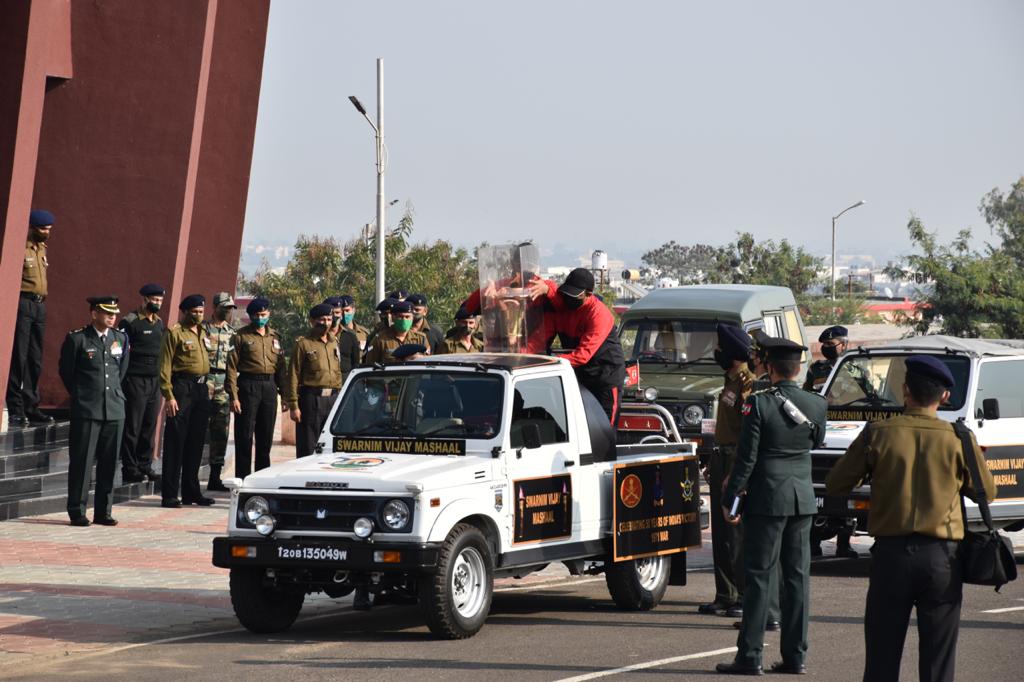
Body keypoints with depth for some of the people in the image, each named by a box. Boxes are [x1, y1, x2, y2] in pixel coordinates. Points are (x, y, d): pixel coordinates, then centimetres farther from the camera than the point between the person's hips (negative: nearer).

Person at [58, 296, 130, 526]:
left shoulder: (121, 338, 10)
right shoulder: (77, 339, -4)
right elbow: (66, 371, 5)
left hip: (114, 410, 4)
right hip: (86, 410, -4)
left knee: (109, 463, 5)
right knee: (82, 461, -4)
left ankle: (103, 512, 11)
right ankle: (77, 512, 1)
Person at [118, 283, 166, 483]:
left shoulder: (160, 323, 16)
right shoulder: (130, 321, -6)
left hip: (155, 380, 7)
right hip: (135, 379, -7)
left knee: (150, 426, 8)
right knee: (132, 427, -4)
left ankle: (145, 466, 15)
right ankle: (130, 469, 0)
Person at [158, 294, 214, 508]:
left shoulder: (203, 333, 17)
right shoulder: (175, 333, -5)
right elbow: (165, 367, -10)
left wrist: (207, 387, 14)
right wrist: (169, 396, -17)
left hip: (201, 389, 7)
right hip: (182, 388, -7)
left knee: (196, 443, 11)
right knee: (175, 443, -6)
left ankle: (191, 492, 18)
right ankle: (169, 495, -4)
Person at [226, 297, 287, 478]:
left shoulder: (274, 336, 14)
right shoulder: (242, 336, 0)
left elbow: (281, 366, 17)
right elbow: (232, 367, -5)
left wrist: (284, 394, 11)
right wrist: (233, 395, -13)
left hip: (270, 387, 4)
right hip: (248, 386, -4)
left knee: (266, 436, 9)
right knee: (245, 436, -3)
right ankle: (243, 478, 0)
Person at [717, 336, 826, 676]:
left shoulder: (759, 403, -13)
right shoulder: (816, 404, 1)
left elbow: (746, 457, -13)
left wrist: (730, 498, -5)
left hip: (767, 498, -5)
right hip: (803, 498, 5)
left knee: (760, 576, -2)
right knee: (797, 576, 9)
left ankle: (750, 656, -2)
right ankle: (795, 655, 10)